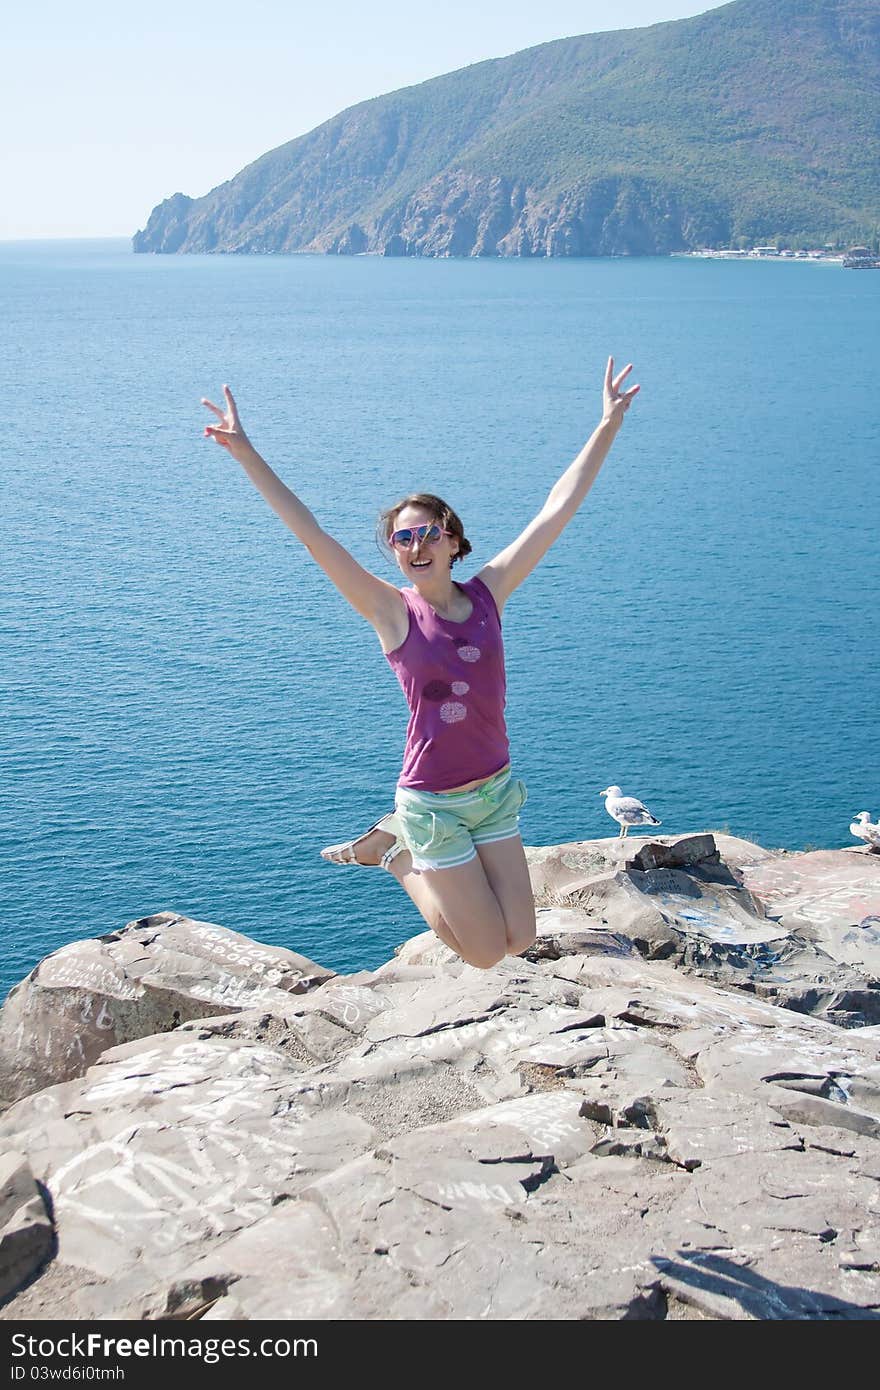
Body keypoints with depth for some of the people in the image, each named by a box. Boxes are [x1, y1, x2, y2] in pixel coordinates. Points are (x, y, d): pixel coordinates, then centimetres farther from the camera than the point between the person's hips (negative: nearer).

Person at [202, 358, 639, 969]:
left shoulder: (487, 593, -2)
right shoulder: (393, 611, -12)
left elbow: (558, 508, -2)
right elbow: (310, 532, -17)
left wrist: (608, 425, -2)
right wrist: (246, 453, -21)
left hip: (496, 787, 4)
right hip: (434, 799, -4)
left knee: (520, 941, 11)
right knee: (486, 954, 5)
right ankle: (397, 853, 25)